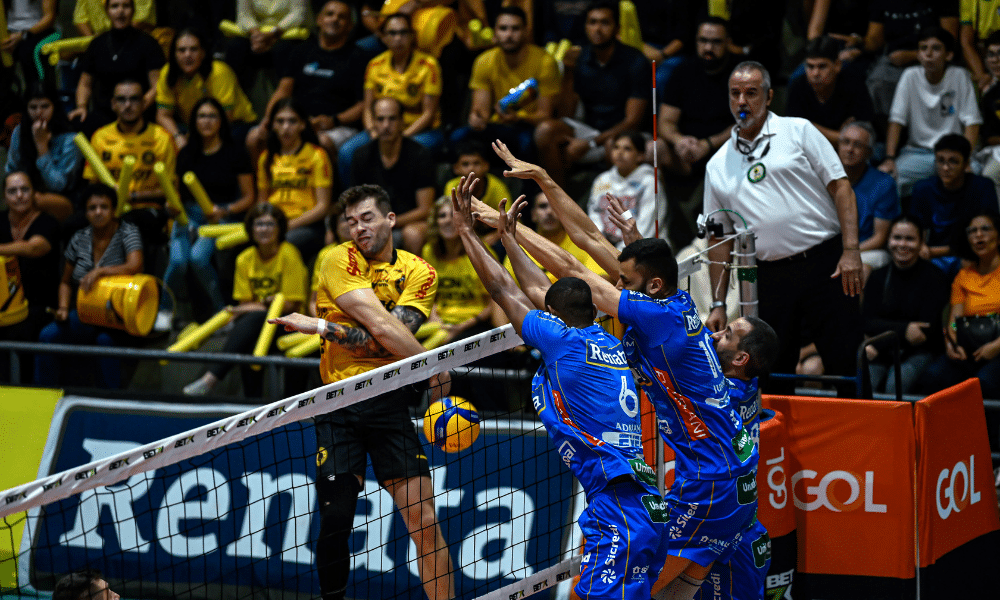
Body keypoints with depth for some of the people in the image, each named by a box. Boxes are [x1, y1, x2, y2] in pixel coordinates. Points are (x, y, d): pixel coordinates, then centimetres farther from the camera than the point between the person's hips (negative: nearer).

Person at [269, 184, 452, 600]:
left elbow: (385, 343, -11)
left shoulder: (419, 272, 4)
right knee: (334, 521, -2)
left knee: (423, 517, -7)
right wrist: (435, 372, -13)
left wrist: (321, 326, -17)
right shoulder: (341, 260, -2)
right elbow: (382, 327, -14)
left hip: (390, 403, 1)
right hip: (339, 405, -1)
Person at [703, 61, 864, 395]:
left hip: (824, 265, -3)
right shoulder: (718, 166, 15)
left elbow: (841, 187, 1)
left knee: (846, 366, -7)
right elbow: (719, 239, 17)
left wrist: (851, 251, -10)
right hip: (769, 277, 3)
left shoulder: (798, 131, 7)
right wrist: (718, 304, 10)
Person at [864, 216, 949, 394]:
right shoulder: (878, 277, 11)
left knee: (896, 384, -34)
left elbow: (927, 329, -6)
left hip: (920, 351, -3)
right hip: (884, 352, 3)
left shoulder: (933, 277, 1)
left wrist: (877, 348, -9)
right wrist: (903, 330, -18)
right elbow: (867, 323, 2)